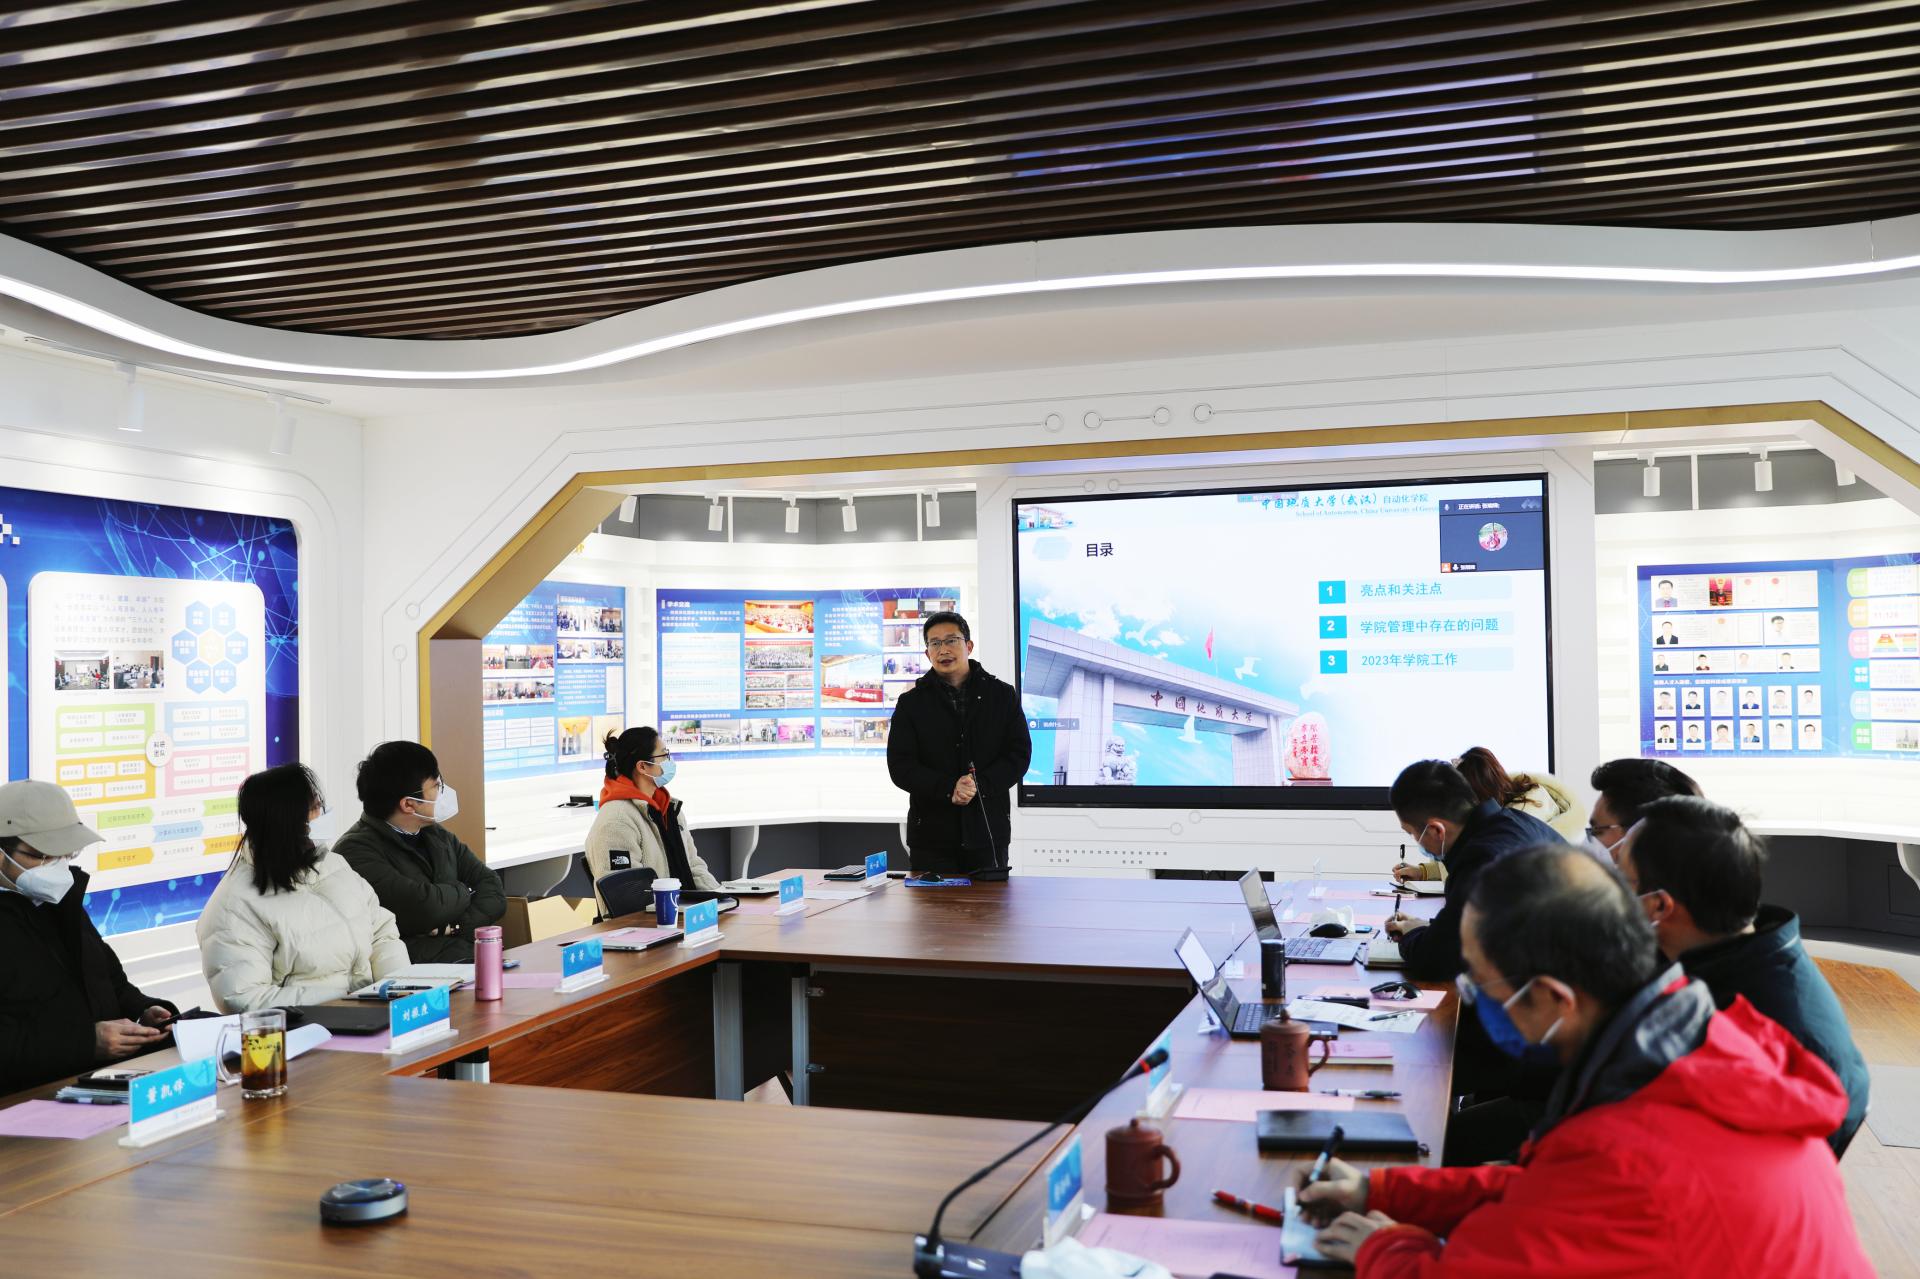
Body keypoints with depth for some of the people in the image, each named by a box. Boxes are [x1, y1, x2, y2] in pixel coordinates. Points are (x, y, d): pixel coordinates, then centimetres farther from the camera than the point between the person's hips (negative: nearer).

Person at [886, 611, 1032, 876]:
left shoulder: (1002, 696, 7)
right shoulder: (911, 703, 6)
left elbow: (1019, 755, 0)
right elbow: (900, 766, -3)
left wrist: (978, 785, -16)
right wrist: (948, 790, -18)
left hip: (987, 833, 0)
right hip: (931, 835, 0)